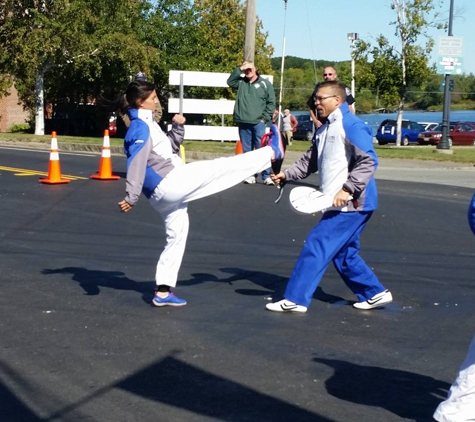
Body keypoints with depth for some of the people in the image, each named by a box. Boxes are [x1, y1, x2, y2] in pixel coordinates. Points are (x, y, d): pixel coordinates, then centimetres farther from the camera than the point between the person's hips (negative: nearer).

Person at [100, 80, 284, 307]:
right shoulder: (140, 128, -12)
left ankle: (163, 292, 17)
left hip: (170, 191, 11)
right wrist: (131, 197, -31)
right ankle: (272, 152, 6)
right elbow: (136, 163, -23)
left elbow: (169, 147, 25)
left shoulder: (148, 125, 18)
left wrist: (177, 127, 8)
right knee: (220, 167, -5)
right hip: (169, 183, -11)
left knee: (176, 237, 14)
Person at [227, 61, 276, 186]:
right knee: (247, 151, 6)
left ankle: (267, 176, -5)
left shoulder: (265, 83, 4)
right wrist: (239, 69, -8)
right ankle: (250, 175, 11)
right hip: (243, 123, 3)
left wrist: (264, 118, -4)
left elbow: (271, 102, 3)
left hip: (258, 123, -3)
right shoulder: (241, 82, 10)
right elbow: (230, 81, -5)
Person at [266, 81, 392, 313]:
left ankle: (295, 299, -5)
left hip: (351, 205, -10)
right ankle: (374, 293, 25)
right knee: (344, 253, 14)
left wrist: (348, 189, -26)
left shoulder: (351, 126, -14)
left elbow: (368, 161, -20)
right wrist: (287, 174, 4)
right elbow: (309, 161, 18)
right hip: (341, 206, 10)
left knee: (316, 246, -9)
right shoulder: (323, 130, 15)